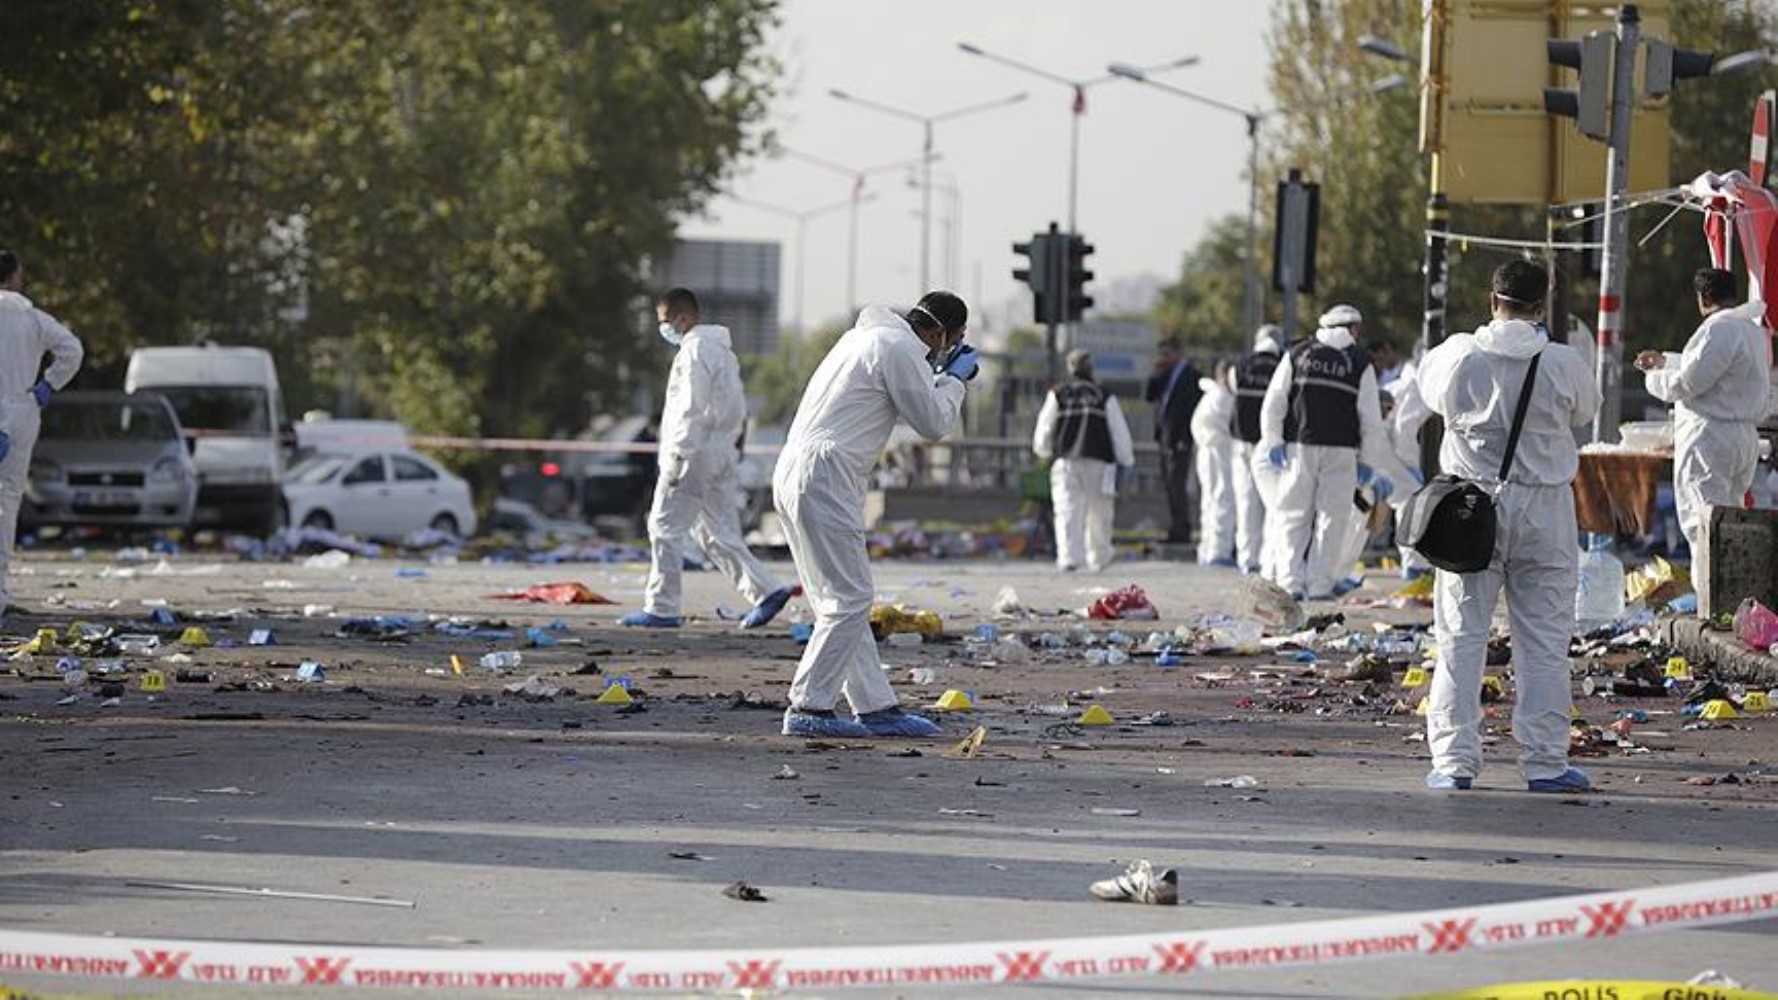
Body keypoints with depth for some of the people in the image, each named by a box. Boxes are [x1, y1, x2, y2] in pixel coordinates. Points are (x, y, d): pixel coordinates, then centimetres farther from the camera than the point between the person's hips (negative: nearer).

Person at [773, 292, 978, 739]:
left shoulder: (869, 336, 22)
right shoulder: (900, 348, -9)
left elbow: (909, 402, 33)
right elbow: (933, 424, -5)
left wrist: (941, 378, 24)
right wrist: (955, 379, 9)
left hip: (793, 476, 10)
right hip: (825, 477, -10)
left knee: (844, 600, 12)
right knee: (849, 598, -9)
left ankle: (875, 706, 15)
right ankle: (808, 708, -12)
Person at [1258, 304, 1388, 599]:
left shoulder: (1297, 355, 8)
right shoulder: (1360, 363, 4)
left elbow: (1273, 402, 4)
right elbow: (1371, 418, 3)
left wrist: (1272, 442, 9)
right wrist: (1367, 461, 8)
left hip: (1299, 446, 1)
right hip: (1340, 452, -1)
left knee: (1294, 517, 7)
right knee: (1331, 518, 4)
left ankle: (1291, 582, 0)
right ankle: (1320, 584, 0)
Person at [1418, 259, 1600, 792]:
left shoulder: (1458, 357, -7)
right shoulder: (1562, 364, -10)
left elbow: (1429, 386, 13)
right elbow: (1584, 409, 9)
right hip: (1543, 512, -1)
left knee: (1461, 635, 6)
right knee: (1543, 639, 6)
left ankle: (1453, 758, 4)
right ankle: (1544, 761, 6)